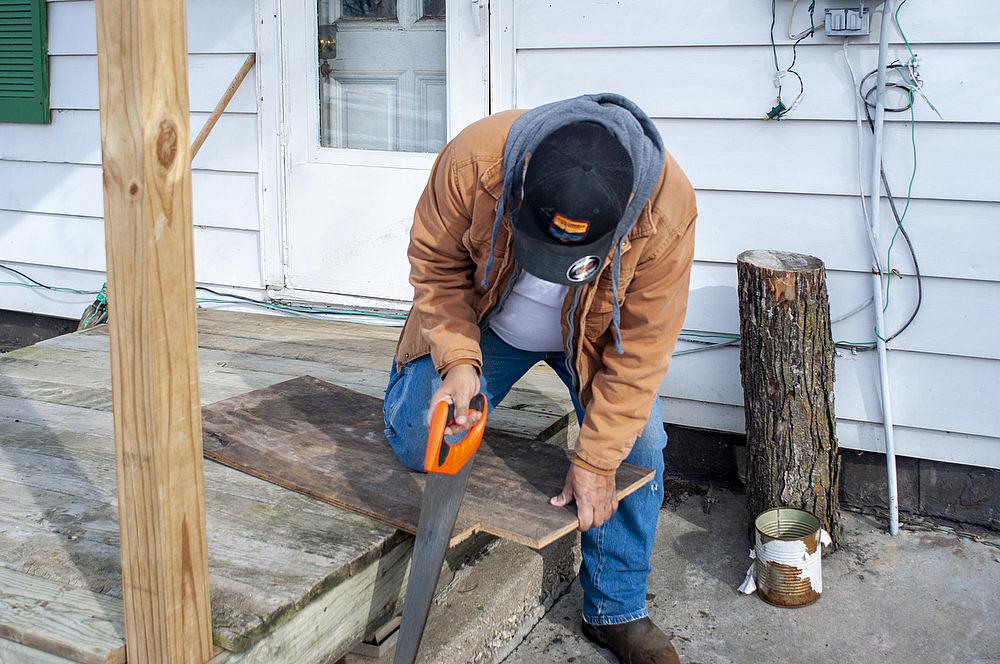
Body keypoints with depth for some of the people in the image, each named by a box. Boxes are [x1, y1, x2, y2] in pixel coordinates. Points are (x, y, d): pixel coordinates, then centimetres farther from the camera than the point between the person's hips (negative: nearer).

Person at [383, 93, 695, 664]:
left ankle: (618, 612, 11)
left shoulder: (667, 208, -36)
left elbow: (642, 346, -26)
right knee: (414, 440, -10)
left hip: (596, 336, 0)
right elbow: (436, 265, -18)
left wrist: (597, 459, -23)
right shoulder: (473, 159, -37)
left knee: (638, 450, -11)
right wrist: (458, 361, -31)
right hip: (485, 322, 0)